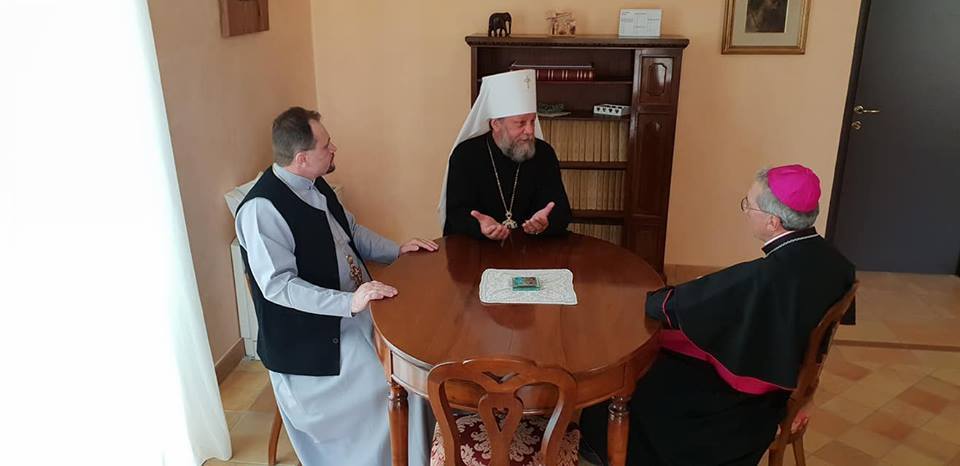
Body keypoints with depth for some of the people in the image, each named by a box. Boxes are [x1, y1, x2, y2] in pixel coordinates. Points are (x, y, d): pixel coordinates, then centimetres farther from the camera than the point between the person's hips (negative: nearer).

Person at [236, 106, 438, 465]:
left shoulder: (314, 184, 4)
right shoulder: (261, 208, -22)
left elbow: (351, 230, 18)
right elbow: (278, 285, -27)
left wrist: (397, 251, 5)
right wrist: (349, 302, -34)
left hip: (355, 307, 8)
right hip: (311, 336, -8)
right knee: (389, 385, -14)